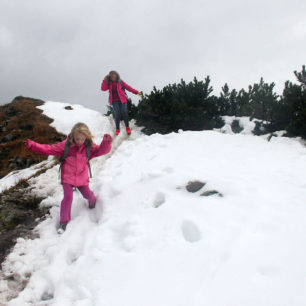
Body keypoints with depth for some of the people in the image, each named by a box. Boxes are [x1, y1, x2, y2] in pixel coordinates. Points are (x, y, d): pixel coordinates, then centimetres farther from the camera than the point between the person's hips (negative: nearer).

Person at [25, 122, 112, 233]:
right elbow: (49, 149, -10)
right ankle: (64, 222, 0)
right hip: (67, 177, -2)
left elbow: (102, 150, -13)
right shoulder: (66, 145, -12)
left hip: (82, 178, 2)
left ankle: (92, 201, 54)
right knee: (68, 197, -14)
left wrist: (106, 142, -35)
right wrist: (33, 145, -18)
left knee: (87, 194, 13)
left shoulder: (89, 147, -7)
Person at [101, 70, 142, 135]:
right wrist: (105, 80, -10)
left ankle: (127, 127, 9)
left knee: (124, 112, -7)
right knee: (117, 114, -8)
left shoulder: (120, 82, 4)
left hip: (122, 100, -1)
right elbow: (103, 89, -3)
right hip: (114, 101, 1)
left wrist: (137, 92, 2)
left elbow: (128, 87, 5)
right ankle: (117, 129, 2)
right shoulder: (109, 83, 8)